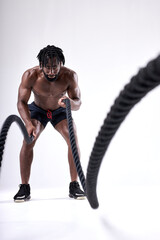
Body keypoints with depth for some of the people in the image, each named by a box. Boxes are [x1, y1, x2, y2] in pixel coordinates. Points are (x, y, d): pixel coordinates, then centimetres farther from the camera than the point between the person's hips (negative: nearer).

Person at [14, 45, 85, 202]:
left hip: (60, 111, 1)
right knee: (28, 141, -21)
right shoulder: (30, 76, -31)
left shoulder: (69, 76, -30)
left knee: (73, 139, -19)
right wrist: (29, 123, -44)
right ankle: (24, 187, -11)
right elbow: (21, 102, -27)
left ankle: (74, 185, -9)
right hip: (37, 109, 0)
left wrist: (69, 102, -54)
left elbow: (78, 103, -29)